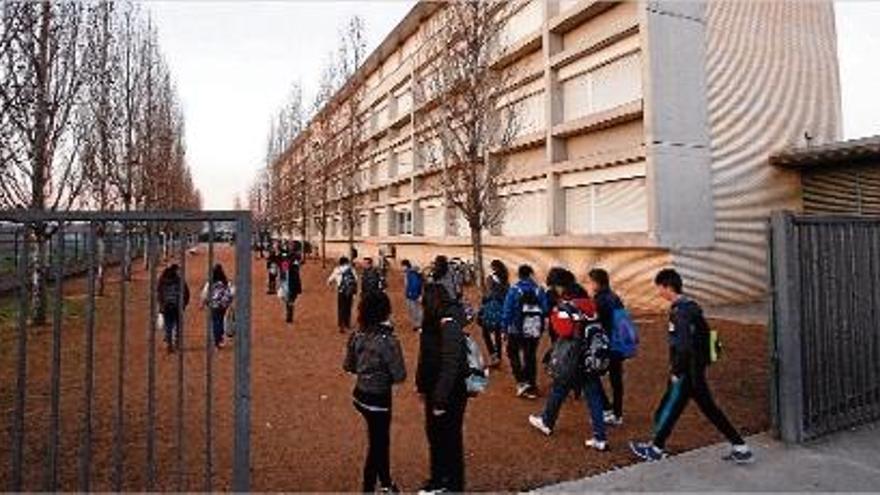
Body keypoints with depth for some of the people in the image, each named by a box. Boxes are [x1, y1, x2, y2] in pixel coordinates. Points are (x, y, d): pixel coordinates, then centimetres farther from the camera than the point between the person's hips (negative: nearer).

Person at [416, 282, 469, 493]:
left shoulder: (449, 324, -25)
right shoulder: (434, 321, 1)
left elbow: (450, 365, -28)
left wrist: (440, 400, -26)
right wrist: (422, 386, 11)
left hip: (450, 393, -9)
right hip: (434, 389, 9)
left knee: (450, 439, 9)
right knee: (434, 434, 22)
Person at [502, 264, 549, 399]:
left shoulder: (514, 290, -11)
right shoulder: (539, 291, -3)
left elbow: (507, 310, -12)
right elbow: (545, 310, -1)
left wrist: (505, 327, -4)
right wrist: (540, 327, 11)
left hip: (517, 330, -3)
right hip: (534, 330, 3)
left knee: (513, 353, 15)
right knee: (531, 357, 14)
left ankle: (522, 381, 0)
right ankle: (532, 387, 19)